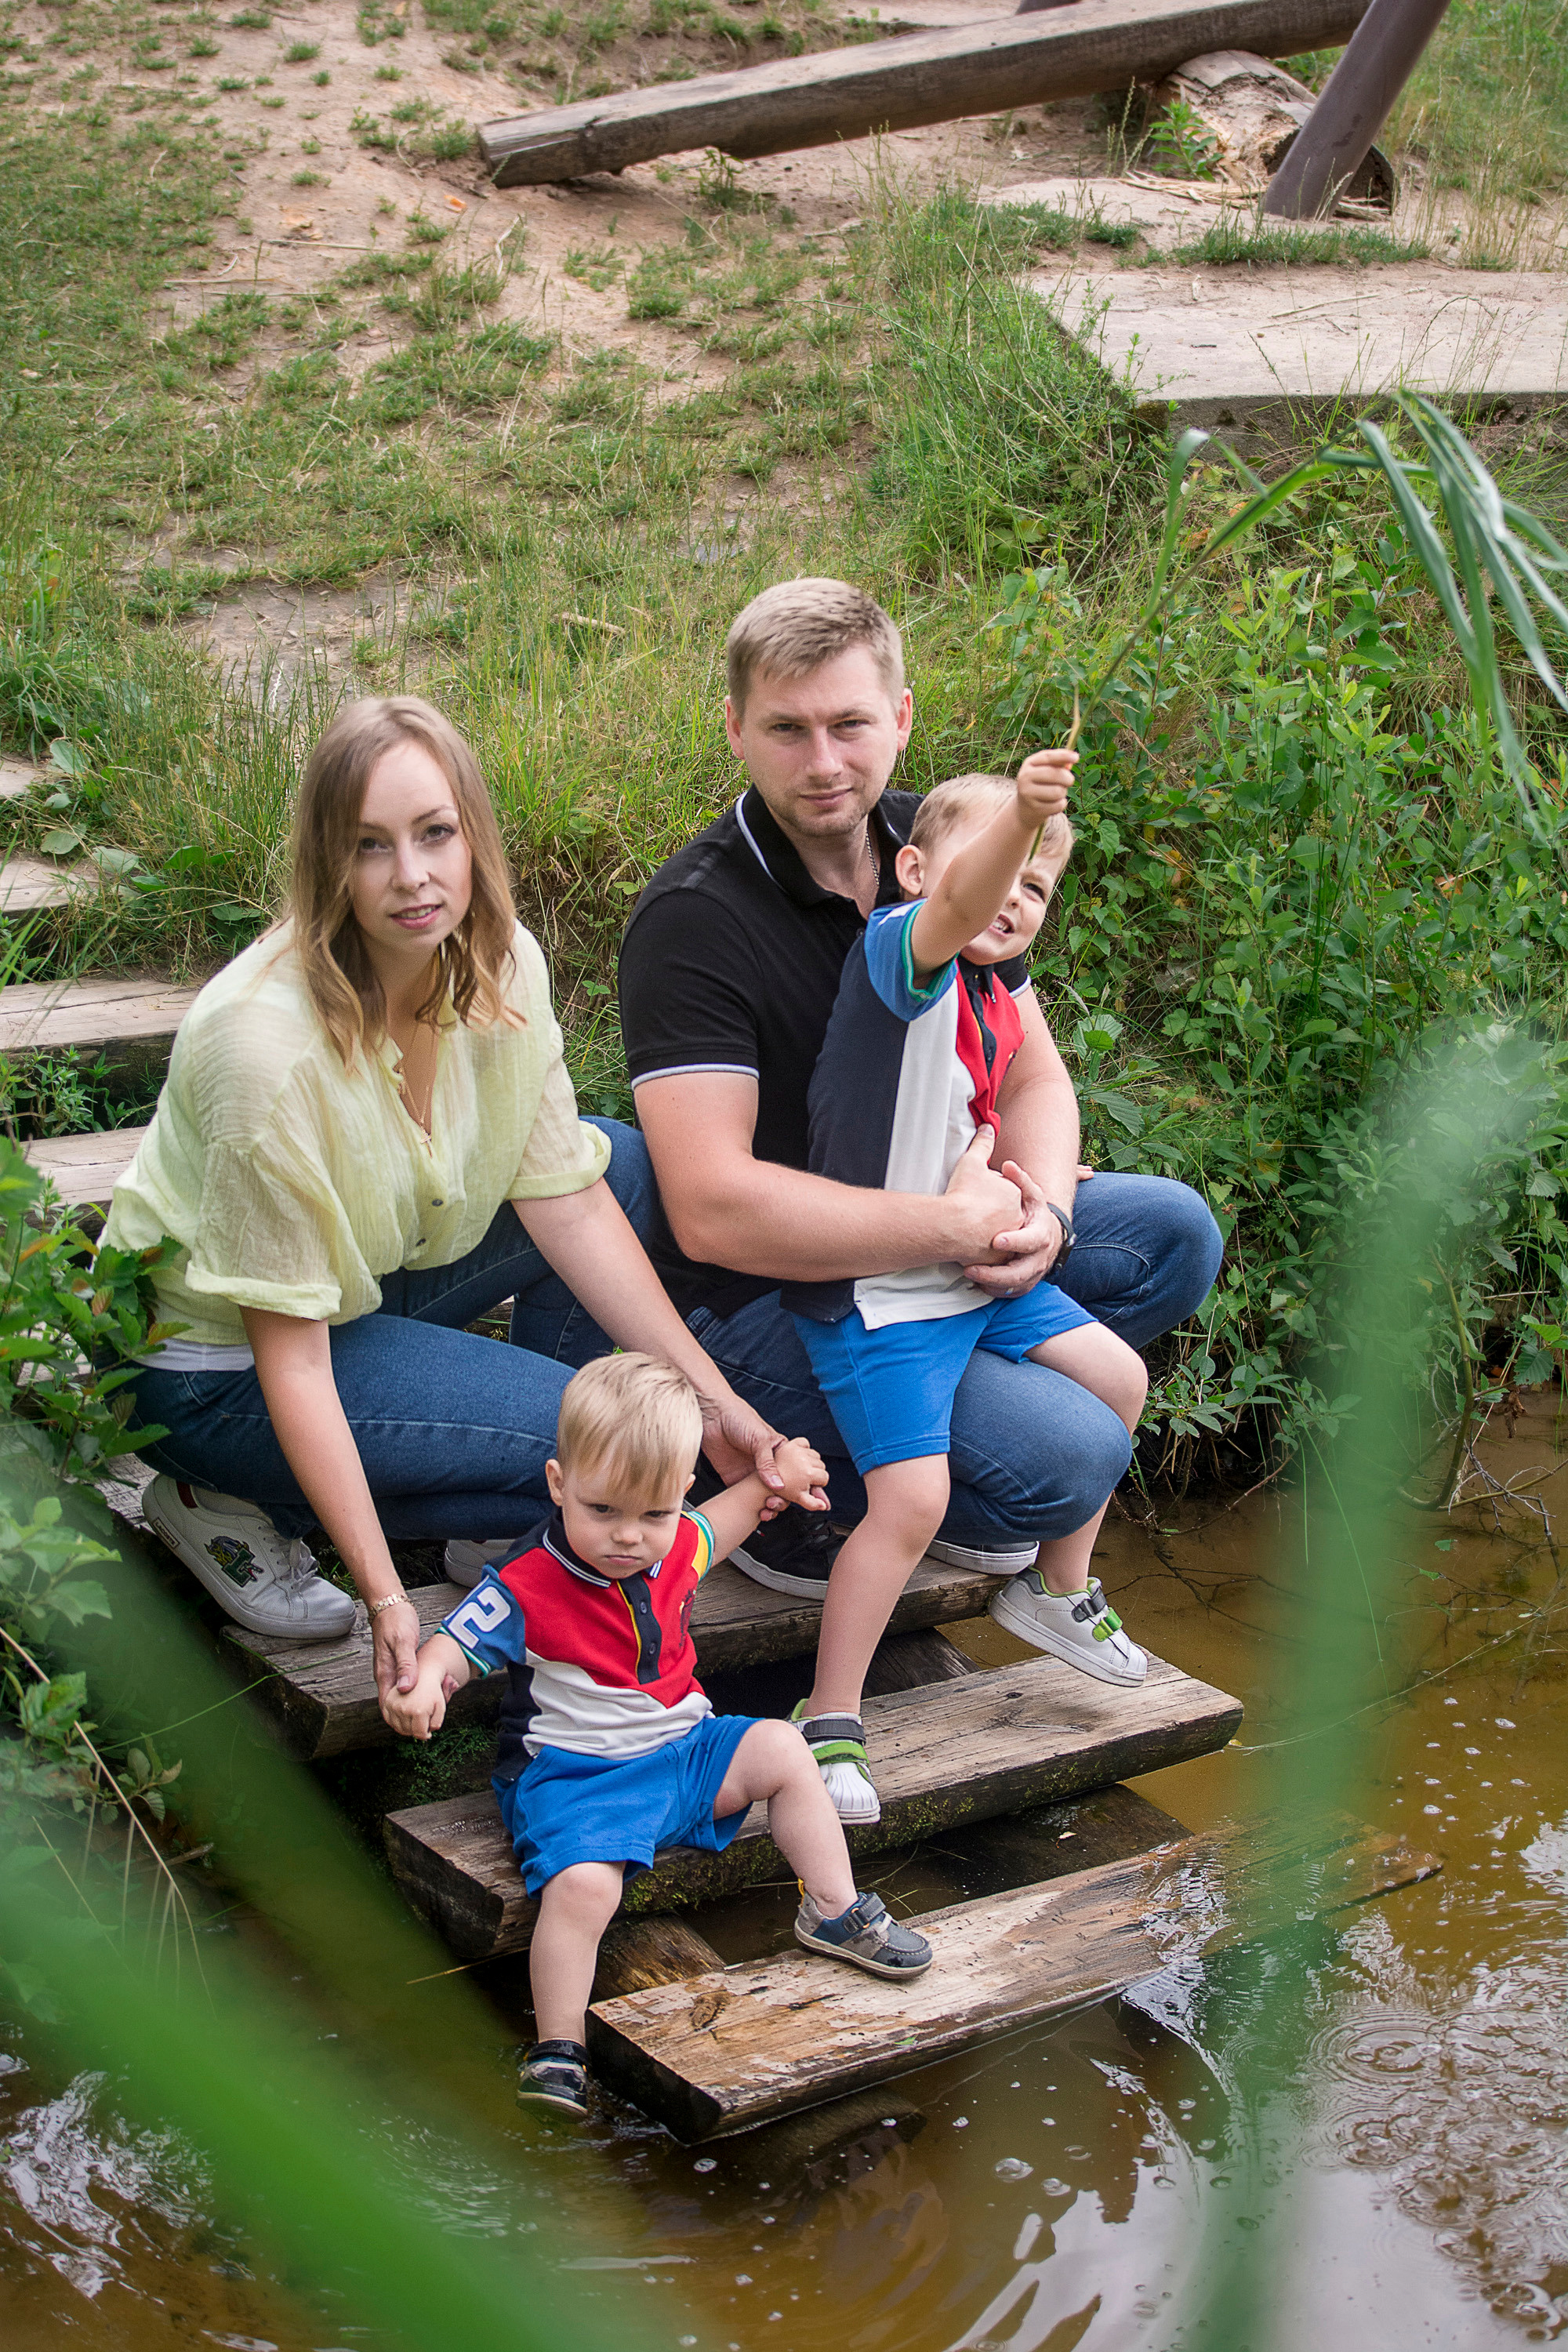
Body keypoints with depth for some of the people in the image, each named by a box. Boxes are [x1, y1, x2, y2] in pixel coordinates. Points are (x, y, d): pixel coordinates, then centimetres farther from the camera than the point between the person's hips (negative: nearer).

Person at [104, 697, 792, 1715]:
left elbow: (570, 1206, -7)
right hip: (214, 1363, -7)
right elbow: (291, 1354, -28)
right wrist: (386, 1599, -29)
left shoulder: (502, 966, -13)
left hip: (371, 1275, 7)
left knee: (627, 1165, -1)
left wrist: (714, 1401, -12)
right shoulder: (267, 1046, -33)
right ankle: (234, 1507, -5)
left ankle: (520, 1448, 9)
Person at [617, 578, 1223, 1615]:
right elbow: (713, 1208, -31)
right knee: (1070, 1456, -23)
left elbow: (1034, 1075, 6)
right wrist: (960, 1226, -28)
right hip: (760, 1293, -8)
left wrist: (1039, 1210, -16)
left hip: (931, 1238, 8)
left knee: (1174, 1232, 0)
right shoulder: (692, 920, -23)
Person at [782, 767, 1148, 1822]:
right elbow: (957, 905, -41)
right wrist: (1017, 813, -56)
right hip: (876, 1294, -9)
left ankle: (1059, 1593, 36)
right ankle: (830, 1722, -1)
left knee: (1119, 1378, 16)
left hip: (972, 1273, 9)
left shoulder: (998, 1010, 11)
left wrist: (1000, 1174, 11)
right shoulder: (900, 955, -16)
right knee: (912, 1499, -17)